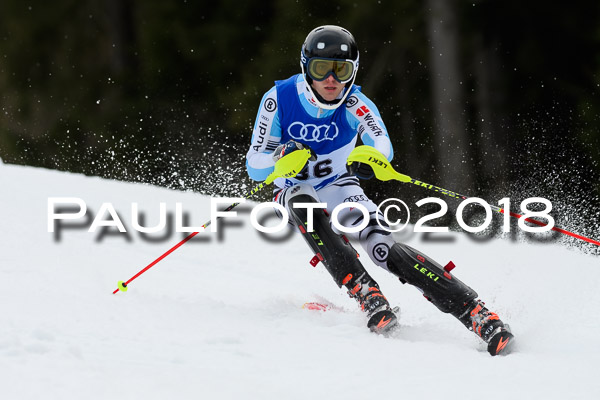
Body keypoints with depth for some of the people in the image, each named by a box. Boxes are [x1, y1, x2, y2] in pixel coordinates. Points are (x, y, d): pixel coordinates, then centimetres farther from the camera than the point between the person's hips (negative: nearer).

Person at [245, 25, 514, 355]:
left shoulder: (354, 103, -15)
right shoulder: (279, 99, -17)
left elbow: (383, 145, -30)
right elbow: (254, 167, -15)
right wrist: (282, 158, -37)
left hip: (338, 187, 0)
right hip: (295, 191, 0)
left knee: (384, 246, -25)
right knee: (304, 204, -37)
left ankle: (476, 313, -33)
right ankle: (366, 293, -42)